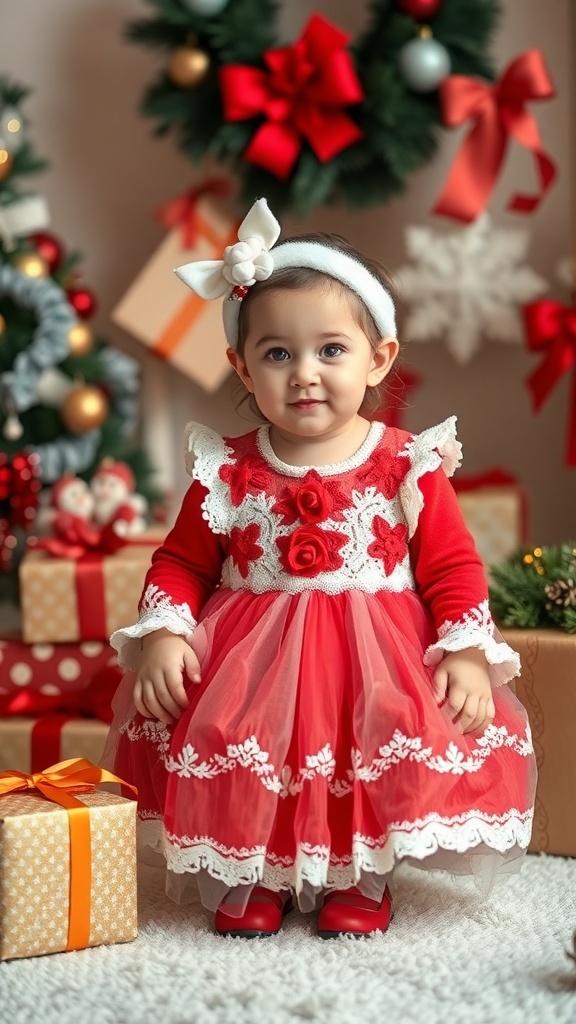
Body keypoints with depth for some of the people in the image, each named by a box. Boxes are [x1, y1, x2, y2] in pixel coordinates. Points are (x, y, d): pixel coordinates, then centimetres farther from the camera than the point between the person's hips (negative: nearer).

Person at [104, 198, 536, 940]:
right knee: (213, 740, -18)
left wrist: (468, 652, -12)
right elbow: (181, 561, 7)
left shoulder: (408, 468, -3)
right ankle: (245, 875, 12)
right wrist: (163, 633, -10)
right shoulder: (227, 474, 1)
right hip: (248, 662, 1)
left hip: (379, 661, -1)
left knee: (411, 741, -22)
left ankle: (361, 879, 7)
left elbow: (452, 566, 0)